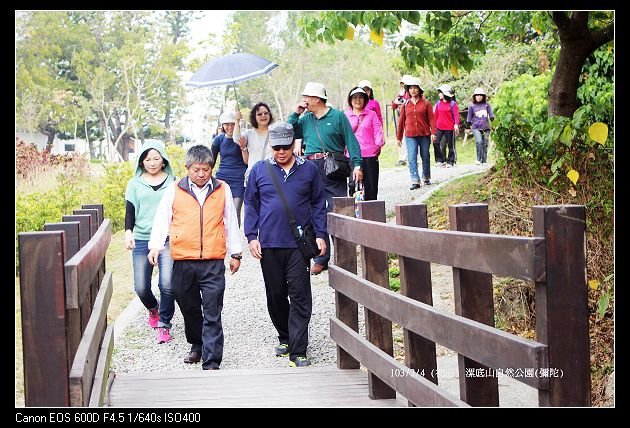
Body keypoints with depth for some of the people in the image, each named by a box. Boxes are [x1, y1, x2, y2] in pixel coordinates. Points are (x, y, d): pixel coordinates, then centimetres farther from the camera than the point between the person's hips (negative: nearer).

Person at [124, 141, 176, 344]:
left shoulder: (172, 182, 7)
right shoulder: (135, 183, 9)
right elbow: (130, 210, 6)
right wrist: (128, 231, -11)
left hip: (167, 239, -1)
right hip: (142, 240, 1)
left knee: (167, 285, -14)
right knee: (141, 287, 0)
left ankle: (164, 325, 5)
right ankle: (153, 308, 34)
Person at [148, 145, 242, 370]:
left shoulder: (222, 190, 7)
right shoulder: (174, 190, 4)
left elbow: (231, 222, 14)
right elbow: (162, 219, 6)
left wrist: (235, 252, 15)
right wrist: (155, 245, -8)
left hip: (213, 263, -1)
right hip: (183, 262, 1)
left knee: (212, 314, -5)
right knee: (189, 308, 15)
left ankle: (211, 362, -3)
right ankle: (197, 345, 38)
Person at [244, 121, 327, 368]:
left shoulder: (309, 169, 4)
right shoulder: (259, 170, 5)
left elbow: (318, 204, 9)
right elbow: (251, 204, 9)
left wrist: (320, 235, 2)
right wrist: (252, 236, 1)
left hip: (299, 244, -2)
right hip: (268, 245, 2)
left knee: (300, 297, -5)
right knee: (276, 295, 12)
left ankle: (297, 352, -3)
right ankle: (284, 337, 31)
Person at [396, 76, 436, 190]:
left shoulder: (426, 103, 1)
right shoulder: (405, 104, 6)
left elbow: (431, 118, -1)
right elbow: (401, 121, 9)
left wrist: (433, 132, -11)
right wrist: (399, 137, 10)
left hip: (424, 134, -1)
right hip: (410, 135, 1)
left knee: (425, 157, 11)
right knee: (412, 158, -8)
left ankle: (426, 178, 27)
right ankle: (415, 181, -9)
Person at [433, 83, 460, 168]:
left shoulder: (452, 104, -6)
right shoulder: (438, 103, 6)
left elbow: (456, 115, -8)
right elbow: (435, 115, 10)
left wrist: (456, 124, -19)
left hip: (450, 128, -4)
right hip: (439, 128, 4)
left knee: (450, 145, 5)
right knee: (436, 142, -6)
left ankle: (450, 161, 15)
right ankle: (439, 160, 3)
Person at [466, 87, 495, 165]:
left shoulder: (486, 104, 8)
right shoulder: (472, 106, 4)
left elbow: (491, 115, 14)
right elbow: (469, 118, 10)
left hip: (486, 127, 2)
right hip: (476, 128, -2)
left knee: (485, 144, 3)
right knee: (479, 141, -23)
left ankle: (484, 161, 12)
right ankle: (478, 159, -14)